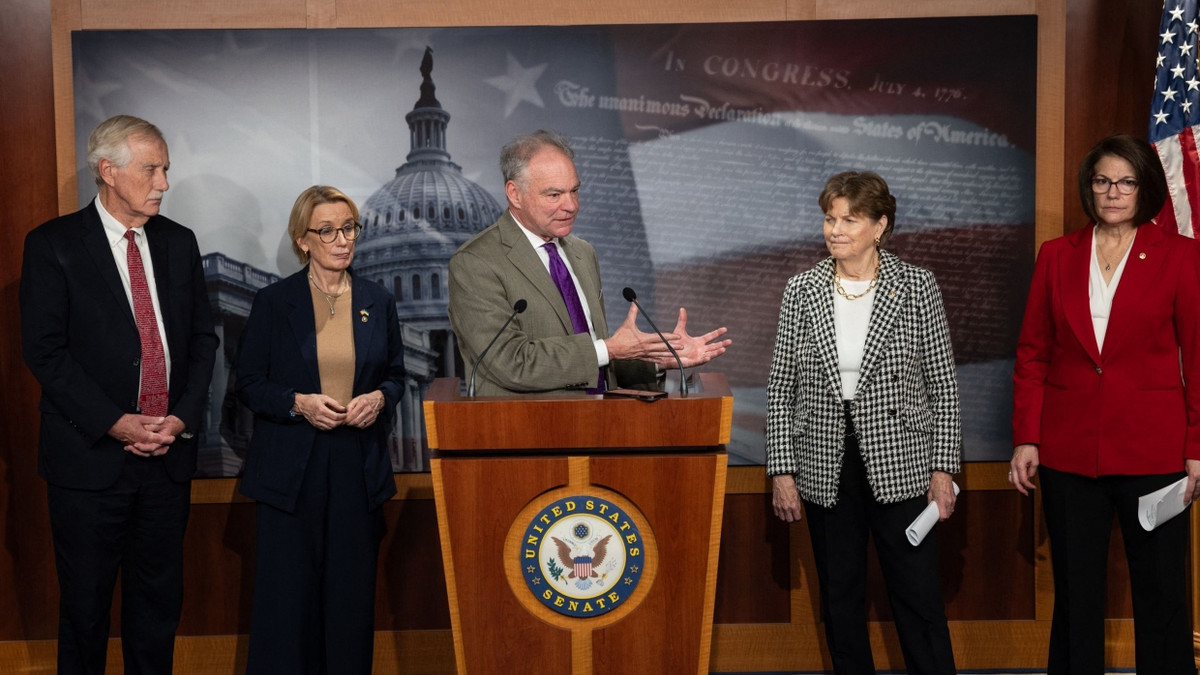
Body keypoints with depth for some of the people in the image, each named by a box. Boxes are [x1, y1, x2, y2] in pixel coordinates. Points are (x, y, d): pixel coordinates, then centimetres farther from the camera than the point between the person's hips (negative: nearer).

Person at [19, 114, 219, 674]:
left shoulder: (178, 242, 8)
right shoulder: (53, 245, -6)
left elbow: (202, 337, 9)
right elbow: (44, 350, -11)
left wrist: (183, 417, -5)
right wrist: (116, 423, -16)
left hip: (169, 454, 4)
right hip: (91, 455, -4)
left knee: (159, 597, 13)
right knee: (85, 603, 8)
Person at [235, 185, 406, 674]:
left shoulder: (378, 302, 8)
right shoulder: (273, 302, 0)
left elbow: (395, 375, 15)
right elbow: (249, 383, 1)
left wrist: (380, 398, -6)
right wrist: (299, 403, -16)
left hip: (359, 468, 2)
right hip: (291, 470, -2)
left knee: (352, 593, 6)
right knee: (288, 593, 1)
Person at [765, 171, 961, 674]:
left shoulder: (917, 287, -2)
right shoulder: (801, 292, 2)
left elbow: (942, 383, 0)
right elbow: (781, 387, 4)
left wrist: (944, 468, -4)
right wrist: (782, 469, -1)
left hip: (900, 466, -2)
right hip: (825, 470, 2)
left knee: (918, 595, 2)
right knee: (840, 597, 11)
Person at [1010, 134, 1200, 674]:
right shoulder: (1057, 256, 6)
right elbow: (1032, 354, 7)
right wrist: (1026, 438, 0)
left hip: (1151, 449, -2)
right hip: (1068, 449, 2)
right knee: (1075, 593, 11)